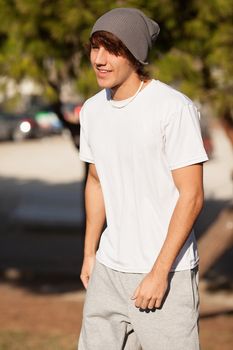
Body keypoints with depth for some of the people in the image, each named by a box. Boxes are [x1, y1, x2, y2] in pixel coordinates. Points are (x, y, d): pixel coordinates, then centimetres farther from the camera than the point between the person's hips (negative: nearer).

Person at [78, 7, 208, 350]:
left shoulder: (175, 108, -16)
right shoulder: (93, 110, 6)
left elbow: (192, 196, -16)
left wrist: (159, 272, -18)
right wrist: (89, 253, 18)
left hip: (167, 271, -6)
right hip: (110, 270, 6)